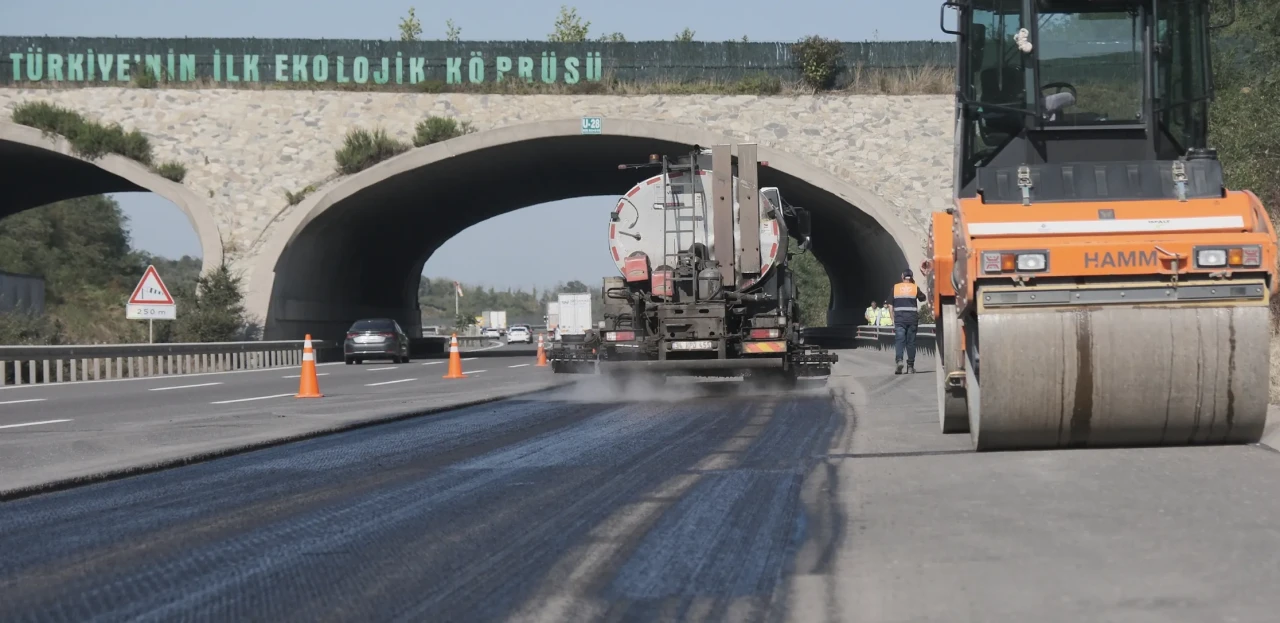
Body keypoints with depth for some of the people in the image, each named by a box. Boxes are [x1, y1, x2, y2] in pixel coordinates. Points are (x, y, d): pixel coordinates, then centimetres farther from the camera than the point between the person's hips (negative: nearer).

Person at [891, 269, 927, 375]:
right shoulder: (915, 288, 2)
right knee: (911, 342, 7)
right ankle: (910, 366, 11)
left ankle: (899, 360, -28)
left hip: (899, 318, 0)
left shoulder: (895, 288, 3)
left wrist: (893, 319, 7)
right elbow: (922, 298, 18)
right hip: (912, 317, 0)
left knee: (899, 340, -4)